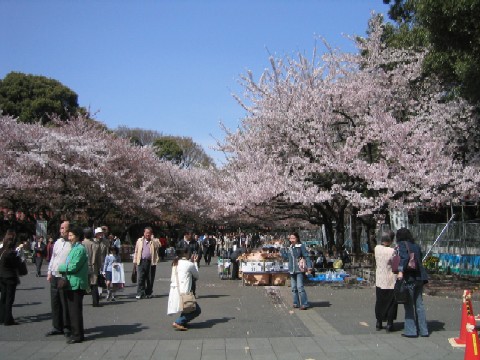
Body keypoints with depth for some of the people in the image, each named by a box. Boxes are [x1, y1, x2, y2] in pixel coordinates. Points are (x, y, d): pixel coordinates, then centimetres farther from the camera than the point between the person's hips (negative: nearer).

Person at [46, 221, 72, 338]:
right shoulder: (58, 242, 11)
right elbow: (53, 257, 18)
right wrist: (49, 272, 14)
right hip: (54, 277, 7)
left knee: (65, 304, 1)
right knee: (55, 303, 13)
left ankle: (67, 328, 14)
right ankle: (57, 327, 24)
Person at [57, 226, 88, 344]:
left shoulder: (80, 249, -15)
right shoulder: (74, 248, 17)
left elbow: (73, 267, -21)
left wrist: (60, 267, -7)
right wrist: (63, 268, 2)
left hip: (76, 284, -10)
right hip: (71, 284, 10)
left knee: (75, 310, -4)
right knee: (72, 309, 15)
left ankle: (78, 335, 3)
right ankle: (76, 333, 24)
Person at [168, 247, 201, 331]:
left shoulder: (175, 263, 15)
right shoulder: (189, 264, -2)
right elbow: (196, 276, 13)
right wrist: (195, 262, 21)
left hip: (173, 291, 8)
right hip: (183, 292, -8)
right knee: (197, 310, 1)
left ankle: (183, 321, 21)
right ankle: (178, 322, -9)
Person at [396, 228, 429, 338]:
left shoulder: (402, 245, -5)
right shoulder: (416, 246, 16)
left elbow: (405, 257, -21)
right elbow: (419, 259, 18)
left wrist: (401, 271, -25)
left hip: (409, 278, -7)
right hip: (419, 277, 7)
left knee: (409, 305, 1)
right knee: (419, 304, 13)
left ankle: (410, 331, 3)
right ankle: (423, 330, 17)